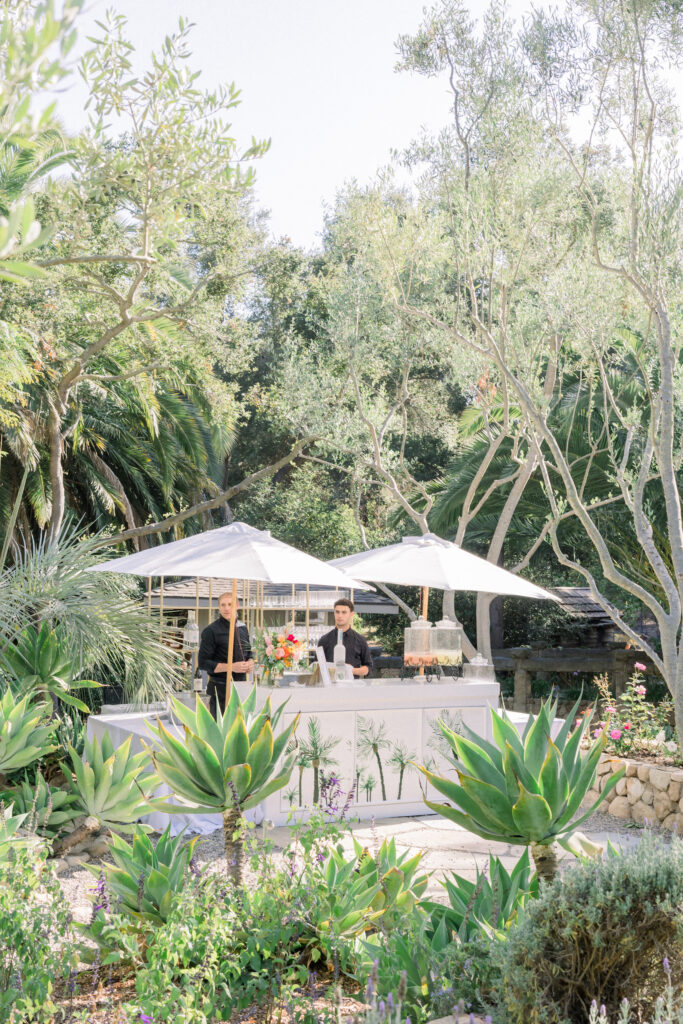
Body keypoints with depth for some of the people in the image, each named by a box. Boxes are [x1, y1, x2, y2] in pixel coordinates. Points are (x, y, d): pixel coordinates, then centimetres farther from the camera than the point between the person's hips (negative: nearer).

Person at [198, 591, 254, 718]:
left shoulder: (243, 628, 10)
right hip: (221, 688, -6)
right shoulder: (211, 631, -10)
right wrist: (231, 667, -20)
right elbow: (203, 663, -13)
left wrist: (250, 662, -1)